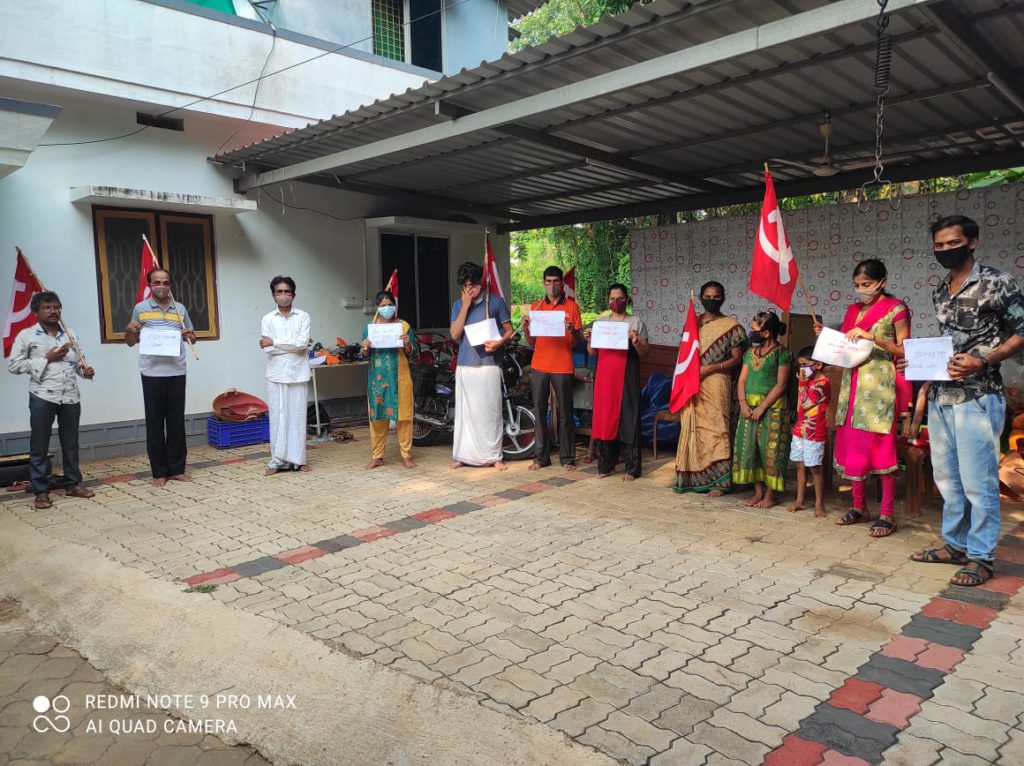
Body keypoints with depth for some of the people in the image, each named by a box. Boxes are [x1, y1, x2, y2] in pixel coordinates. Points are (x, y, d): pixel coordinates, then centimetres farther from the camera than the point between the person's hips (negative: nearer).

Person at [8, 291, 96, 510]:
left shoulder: (69, 335, 13)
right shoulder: (26, 335, 0)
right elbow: (14, 366, -5)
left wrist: (85, 370, -2)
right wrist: (46, 359, -11)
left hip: (70, 397, 4)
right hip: (42, 397, -4)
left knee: (71, 443, 11)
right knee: (39, 446, 2)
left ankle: (73, 484, 22)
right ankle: (41, 491, 8)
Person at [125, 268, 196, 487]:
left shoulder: (180, 309, 11)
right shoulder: (140, 309, 6)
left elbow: (192, 338, 19)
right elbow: (131, 343, 12)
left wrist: (189, 335, -4)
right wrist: (129, 330, -9)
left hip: (176, 372, 2)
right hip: (152, 374, -2)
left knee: (177, 421, 6)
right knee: (155, 423, 3)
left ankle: (177, 469, 14)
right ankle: (159, 472, 10)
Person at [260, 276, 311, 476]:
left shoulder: (303, 317, 3)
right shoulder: (267, 320, 5)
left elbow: (303, 343, -11)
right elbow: (267, 349, -5)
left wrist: (275, 342, -10)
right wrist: (293, 345, -10)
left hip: (298, 374, 0)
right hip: (276, 375, 1)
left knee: (297, 416, 4)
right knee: (277, 417, 3)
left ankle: (298, 459, 12)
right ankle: (277, 460, 10)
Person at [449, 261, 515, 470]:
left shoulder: (496, 302, 3)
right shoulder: (458, 305, 10)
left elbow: (509, 329, 5)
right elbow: (455, 334, -1)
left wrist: (499, 342, -16)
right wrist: (465, 305, -6)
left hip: (489, 364, -2)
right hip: (465, 365, 2)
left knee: (490, 410, 0)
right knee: (465, 411, 6)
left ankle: (494, 455, 7)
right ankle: (463, 454, 14)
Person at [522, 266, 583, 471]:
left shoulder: (571, 306, 3)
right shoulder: (536, 307, 11)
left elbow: (577, 342, 3)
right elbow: (531, 342, 13)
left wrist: (572, 331, -18)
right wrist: (525, 328, -6)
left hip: (563, 367, -3)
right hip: (539, 367, 3)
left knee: (565, 413, 2)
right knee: (539, 412, 4)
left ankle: (567, 458, 9)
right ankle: (541, 456, 11)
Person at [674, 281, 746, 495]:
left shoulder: (730, 326, -1)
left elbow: (737, 359, -4)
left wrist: (710, 368, -14)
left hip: (715, 385, -4)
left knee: (715, 429, -5)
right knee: (693, 428, 6)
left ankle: (718, 481, 1)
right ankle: (694, 478, 16)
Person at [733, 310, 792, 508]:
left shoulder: (782, 353, -6)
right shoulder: (751, 352, 13)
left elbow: (781, 384, -12)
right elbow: (742, 380, 10)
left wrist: (762, 407, -16)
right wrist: (743, 403, -6)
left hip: (771, 408, -6)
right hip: (749, 407, 6)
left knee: (770, 450, -2)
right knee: (750, 448, 7)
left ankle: (770, 495, 7)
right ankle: (758, 492, 18)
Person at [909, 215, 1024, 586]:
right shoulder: (940, 291, 15)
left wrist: (983, 361, -19)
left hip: (977, 396, -7)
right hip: (940, 396, 7)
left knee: (977, 481, -2)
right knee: (947, 478, 13)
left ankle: (981, 557, 10)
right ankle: (956, 544, 26)